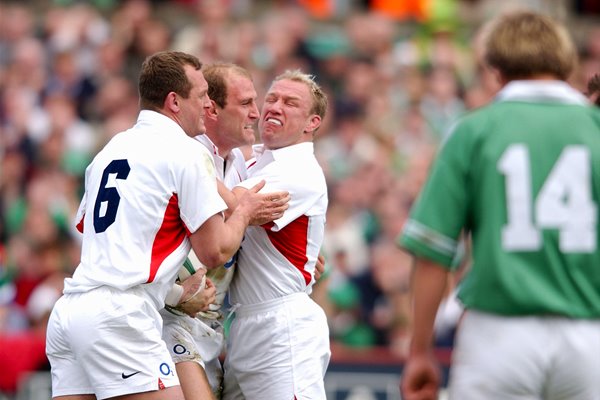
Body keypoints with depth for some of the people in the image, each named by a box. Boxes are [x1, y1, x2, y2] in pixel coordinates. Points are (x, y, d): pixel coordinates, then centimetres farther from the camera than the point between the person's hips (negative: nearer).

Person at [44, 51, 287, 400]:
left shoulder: (111, 149, 21)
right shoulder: (187, 152, -2)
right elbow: (215, 252, -4)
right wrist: (245, 211, 17)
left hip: (68, 308, 8)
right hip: (119, 315, -8)